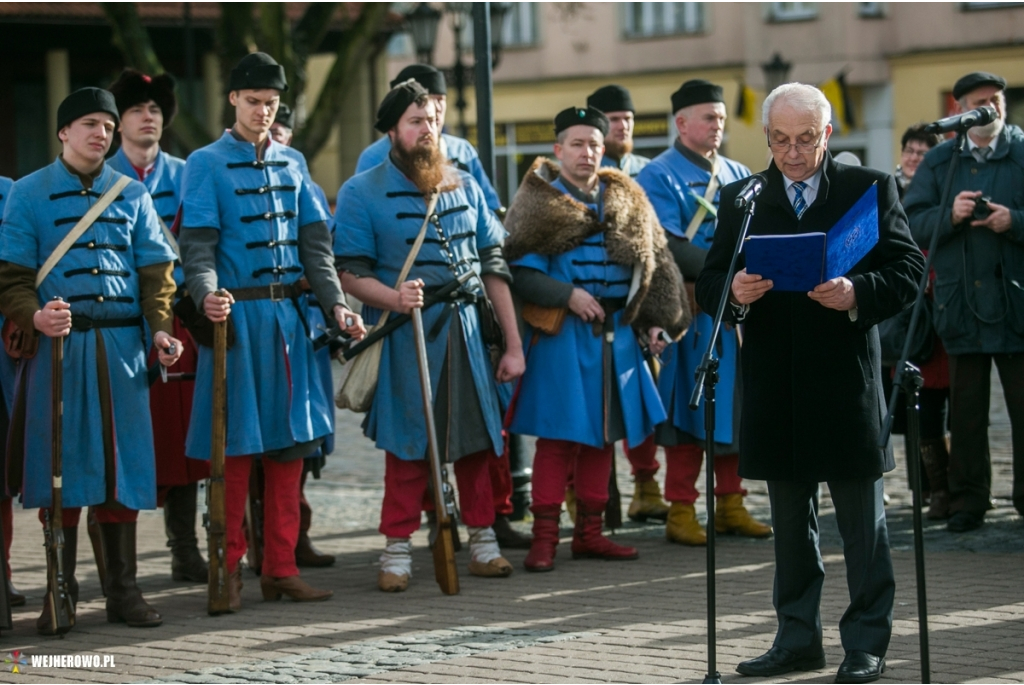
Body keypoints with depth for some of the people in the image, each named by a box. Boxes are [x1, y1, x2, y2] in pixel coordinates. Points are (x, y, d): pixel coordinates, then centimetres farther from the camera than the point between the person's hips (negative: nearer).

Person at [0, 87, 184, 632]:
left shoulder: (133, 195, 13)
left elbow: (155, 270, 13)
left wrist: (160, 326, -3)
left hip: (122, 344, 3)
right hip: (58, 345, -2)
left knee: (121, 463, 3)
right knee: (62, 465, -2)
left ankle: (123, 589, 11)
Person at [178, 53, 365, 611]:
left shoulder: (292, 163, 14)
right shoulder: (207, 164, -1)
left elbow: (315, 243, 11)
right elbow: (197, 245, -9)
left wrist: (336, 303, -2)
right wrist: (206, 295, -28)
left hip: (290, 316, 5)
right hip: (238, 316, -5)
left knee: (289, 441, 5)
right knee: (237, 444, -3)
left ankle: (281, 568, 11)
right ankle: (229, 571, 5)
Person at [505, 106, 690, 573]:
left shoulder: (628, 202, 12)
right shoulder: (538, 204, -3)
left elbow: (653, 267, 15)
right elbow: (521, 272, -10)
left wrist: (656, 322, 7)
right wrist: (568, 295, -19)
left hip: (617, 336, 5)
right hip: (564, 337, -5)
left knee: (604, 434, 9)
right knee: (559, 436, -7)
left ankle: (589, 533, 18)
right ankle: (544, 537, -3)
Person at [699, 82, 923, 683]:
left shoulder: (870, 189, 4)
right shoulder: (741, 200, 11)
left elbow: (909, 269, -2)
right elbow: (709, 284, 8)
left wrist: (858, 294, -21)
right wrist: (734, 293, -15)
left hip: (848, 380, -3)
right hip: (775, 384, 3)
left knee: (863, 517, 2)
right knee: (791, 520, 11)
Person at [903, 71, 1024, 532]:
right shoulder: (939, 162, 9)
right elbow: (911, 225, 2)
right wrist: (949, 215, -16)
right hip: (961, 302, 2)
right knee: (966, 412, 7)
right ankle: (968, 500, 15)